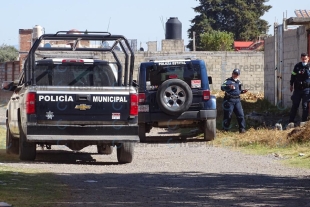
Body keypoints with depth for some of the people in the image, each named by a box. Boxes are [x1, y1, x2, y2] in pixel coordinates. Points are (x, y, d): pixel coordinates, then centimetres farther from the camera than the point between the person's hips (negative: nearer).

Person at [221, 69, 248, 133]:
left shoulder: (238, 82, 20)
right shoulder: (228, 81, -3)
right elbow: (222, 87, -19)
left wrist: (242, 91, 13)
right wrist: (229, 87, -37)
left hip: (237, 100, 6)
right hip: (229, 100, -6)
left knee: (240, 114, -1)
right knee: (228, 115, -2)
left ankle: (242, 129, 5)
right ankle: (225, 129, 6)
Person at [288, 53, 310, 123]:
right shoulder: (297, 66, 5)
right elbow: (293, 75, 15)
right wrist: (291, 85, 16)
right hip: (297, 88, 2)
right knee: (295, 105, 5)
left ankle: (304, 121, 7)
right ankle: (291, 121, 10)